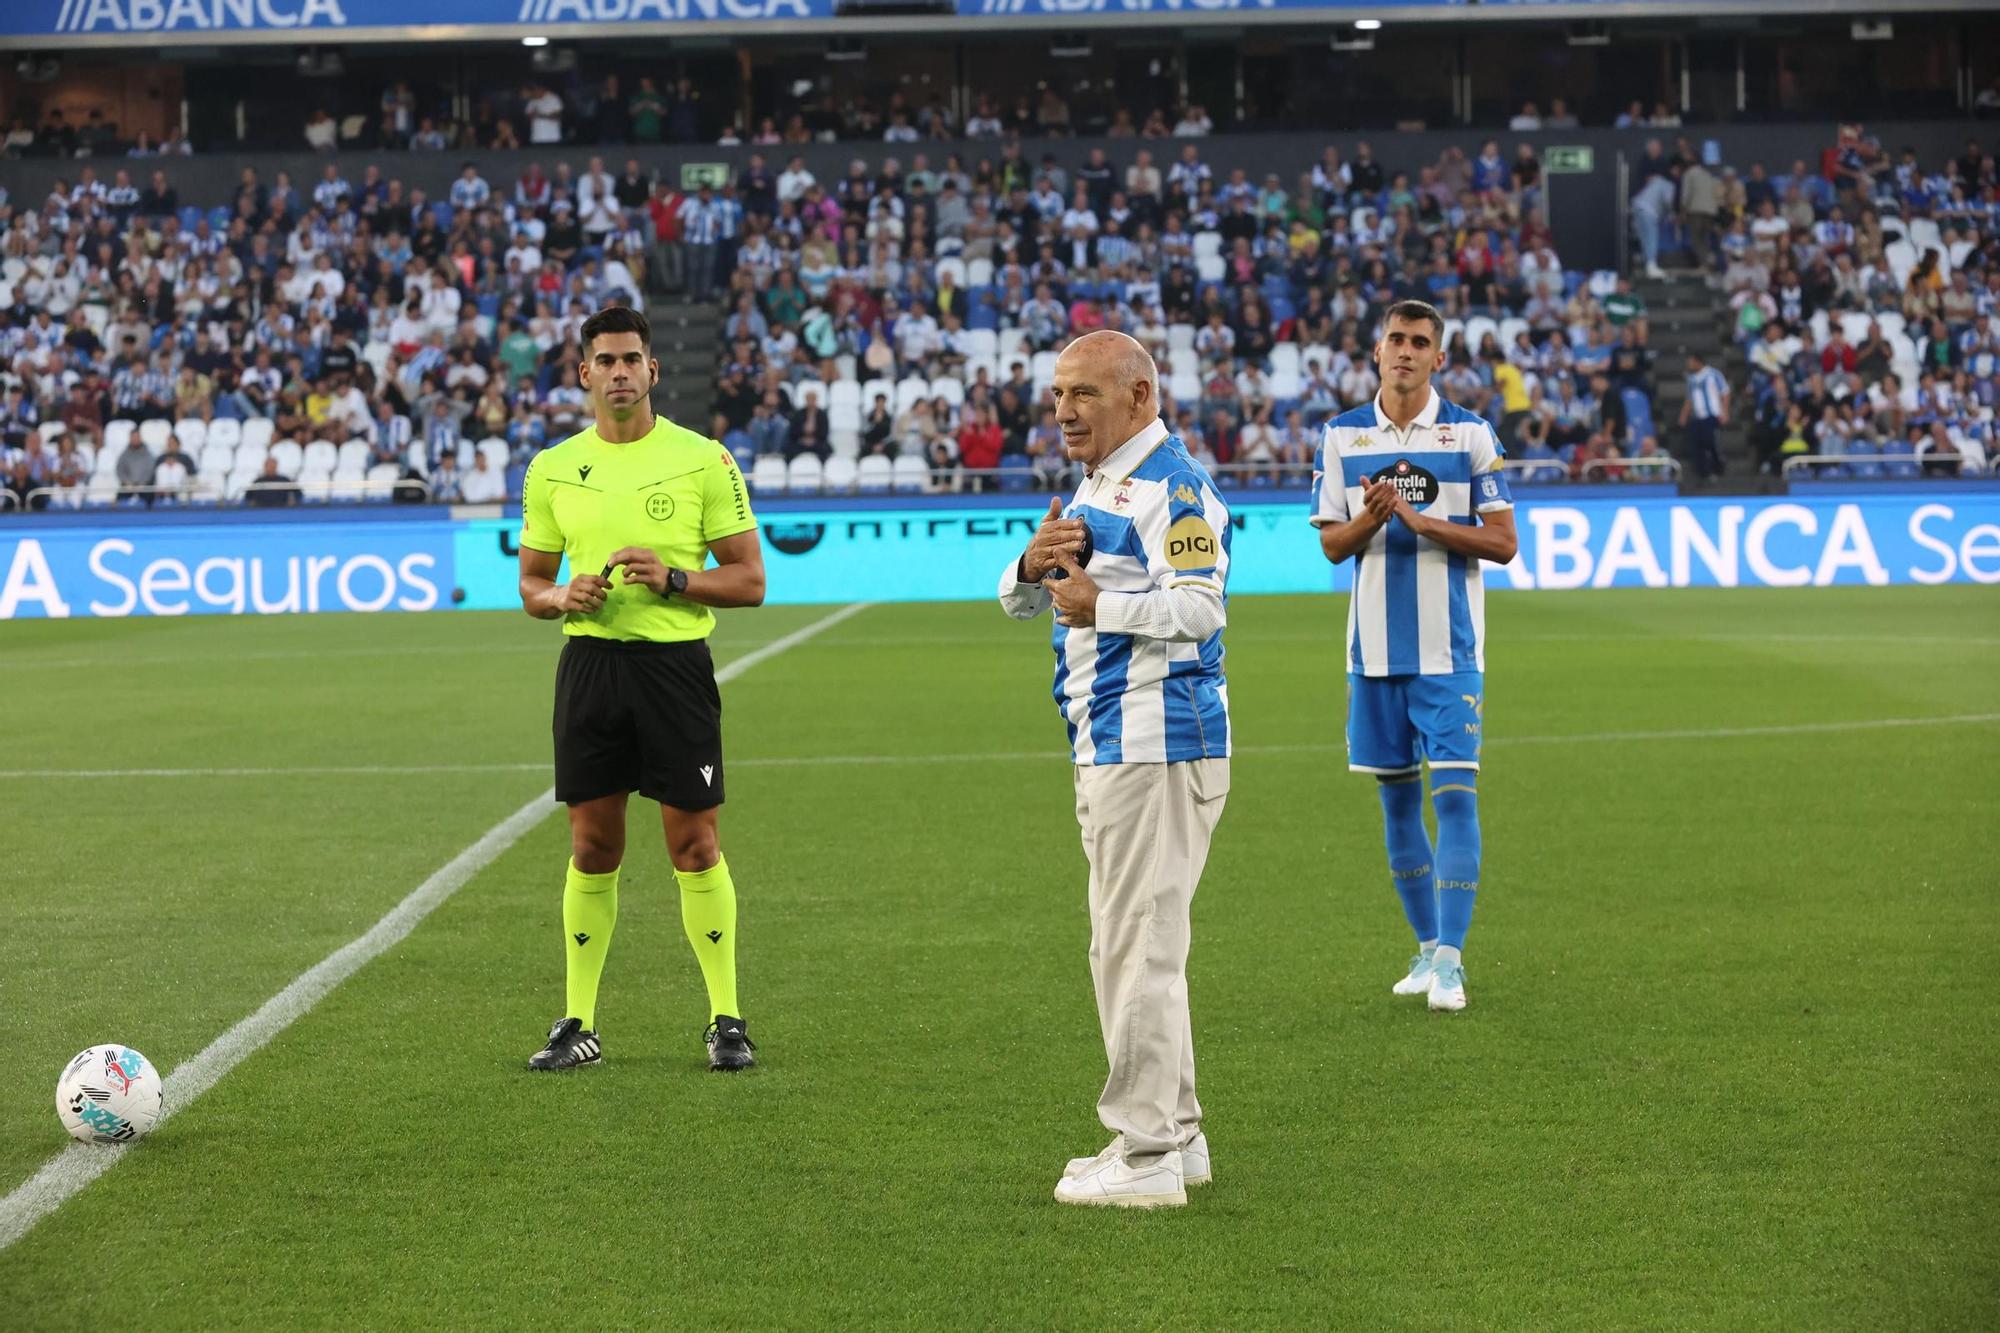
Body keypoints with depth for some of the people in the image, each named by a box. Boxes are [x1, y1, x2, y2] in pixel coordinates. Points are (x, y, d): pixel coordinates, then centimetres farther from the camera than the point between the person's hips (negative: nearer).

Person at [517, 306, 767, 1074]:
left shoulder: (703, 460, -1)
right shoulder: (552, 470, 8)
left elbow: (749, 580, -1)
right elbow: (531, 585, 15)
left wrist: (673, 579, -17)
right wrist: (564, 597, -7)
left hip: (675, 662, -2)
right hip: (589, 660, 2)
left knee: (694, 843, -2)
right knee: (592, 845, 5)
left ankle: (726, 1019, 7)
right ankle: (579, 1024, 12)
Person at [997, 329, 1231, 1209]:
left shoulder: (1170, 485, -13)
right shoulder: (1095, 486, 19)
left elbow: (1198, 604, -25)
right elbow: (1019, 600, 19)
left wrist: (1100, 606, -19)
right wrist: (1033, 565, -2)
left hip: (1153, 743, -11)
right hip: (1108, 744, 11)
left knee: (1136, 945, -9)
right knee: (1136, 944, 15)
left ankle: (1144, 1156, -6)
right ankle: (1176, 1133, 23)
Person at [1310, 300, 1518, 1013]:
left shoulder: (1471, 434, -1)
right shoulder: (1341, 435, 6)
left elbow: (1502, 542, -4)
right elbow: (1332, 544, 6)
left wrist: (1420, 519, -16)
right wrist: (1371, 517, -16)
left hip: (1449, 647, -3)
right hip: (1374, 649, 3)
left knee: (1454, 792, -10)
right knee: (1397, 796, 10)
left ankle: (1449, 961, -10)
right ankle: (1428, 947, 22)